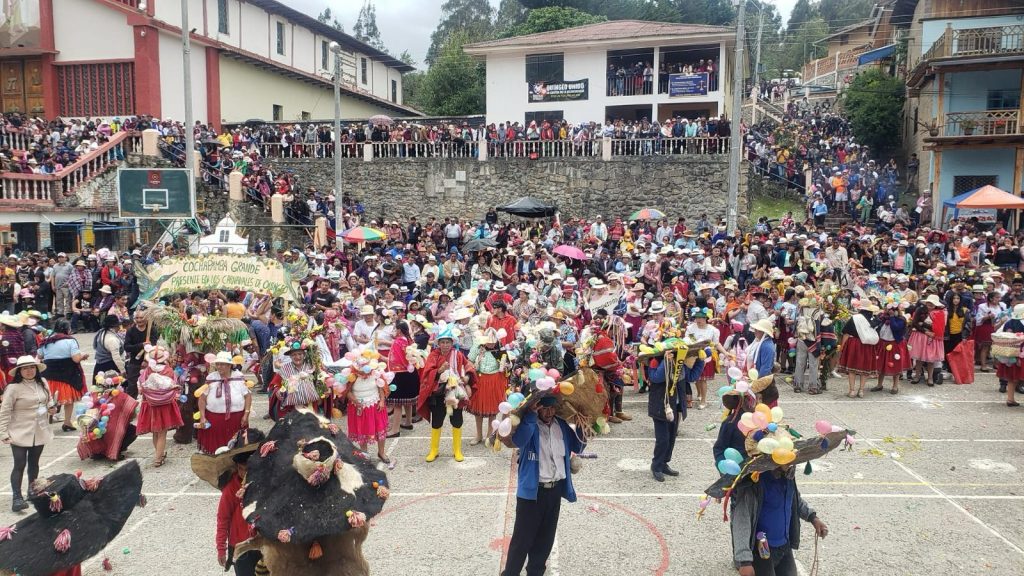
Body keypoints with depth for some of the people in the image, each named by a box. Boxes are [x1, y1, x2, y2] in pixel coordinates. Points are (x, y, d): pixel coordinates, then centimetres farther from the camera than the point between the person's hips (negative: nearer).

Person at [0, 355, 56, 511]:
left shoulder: (42, 383, 3)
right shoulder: (13, 388, -15)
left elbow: (49, 400, 20)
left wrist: (52, 408, -2)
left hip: (40, 432, 5)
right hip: (20, 434, -5)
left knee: (34, 463, 17)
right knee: (20, 465, -6)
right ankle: (16, 498, -3)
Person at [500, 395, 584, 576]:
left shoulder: (561, 425, 4)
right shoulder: (529, 424, -12)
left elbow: (578, 447, 11)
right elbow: (518, 441, -32)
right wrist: (531, 414, -35)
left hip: (555, 489, 5)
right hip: (532, 490, -5)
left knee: (546, 537, 16)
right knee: (522, 538, 2)